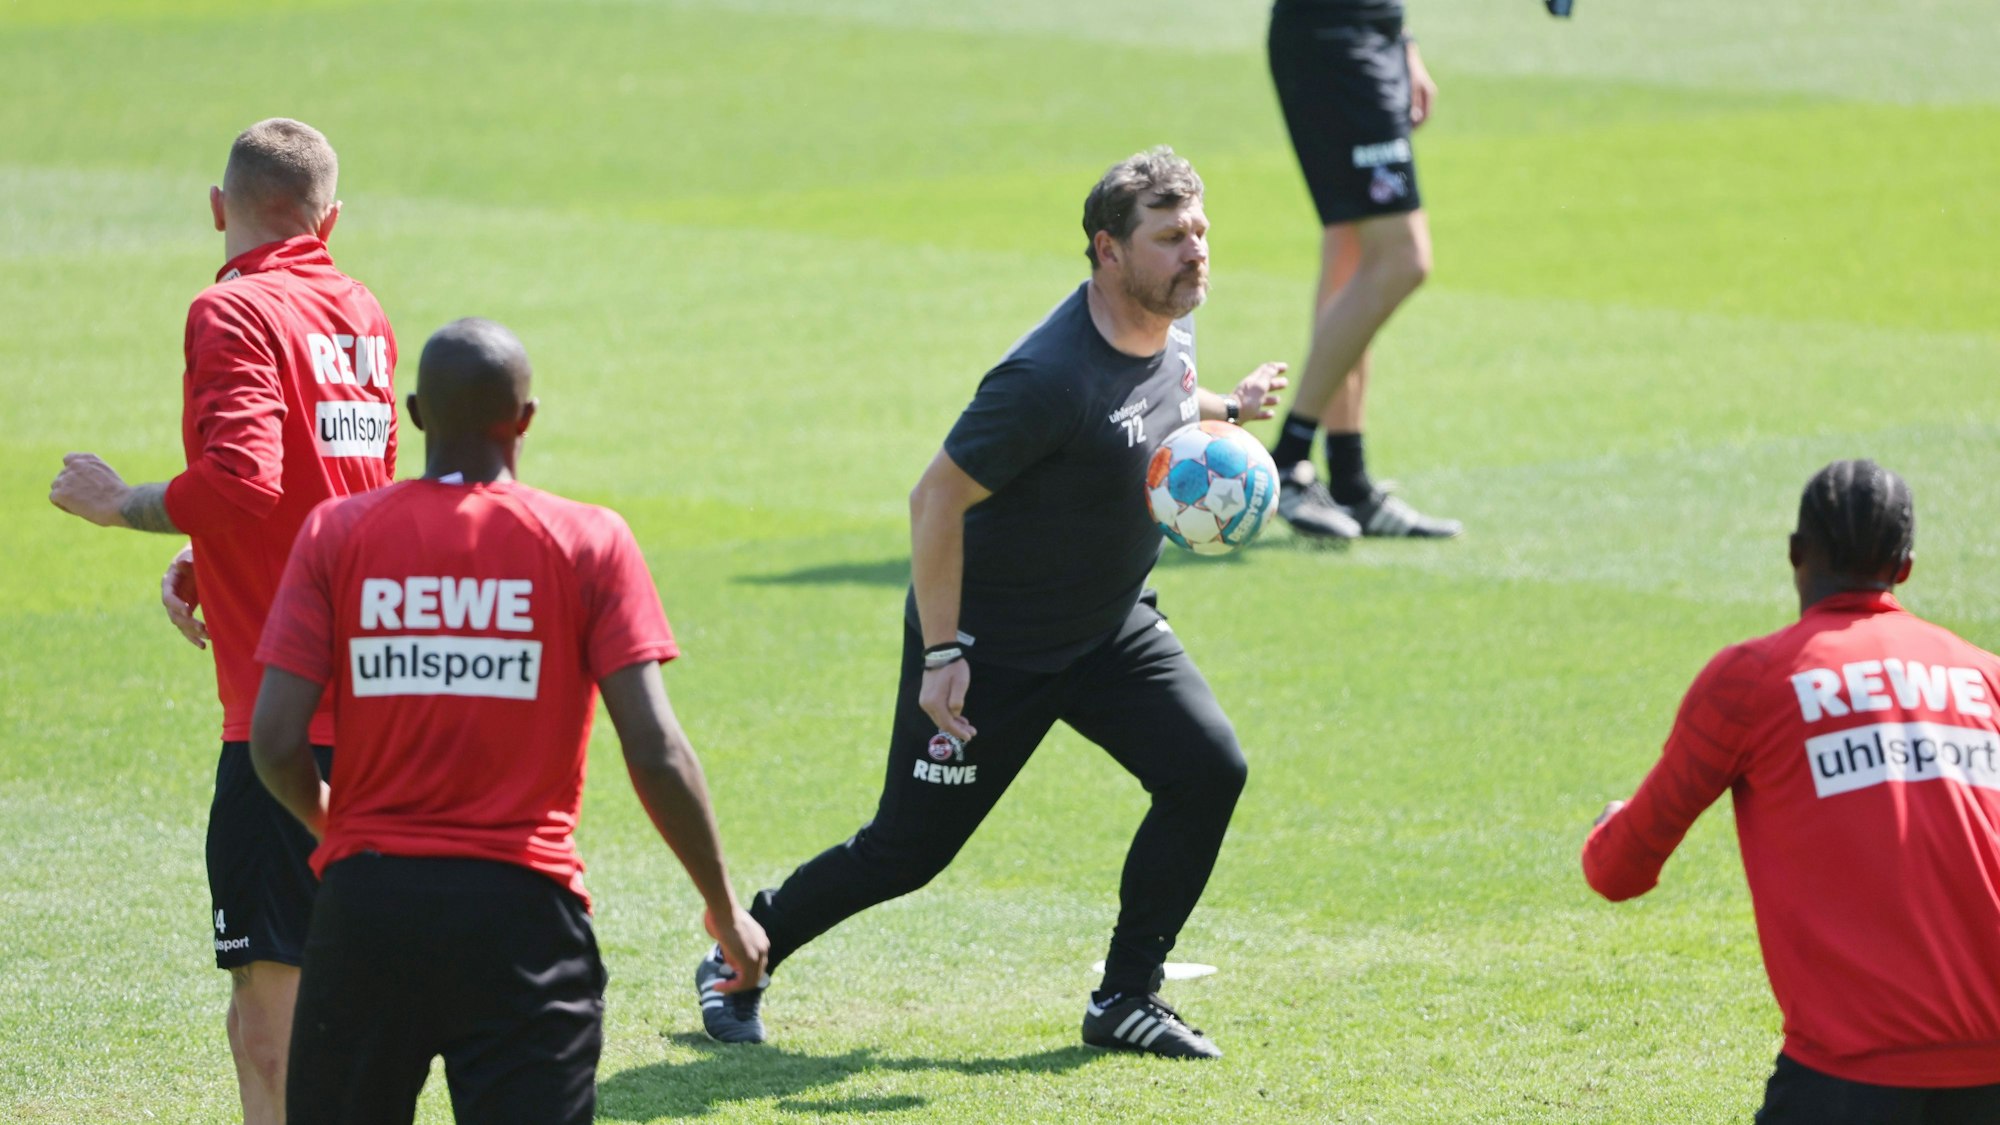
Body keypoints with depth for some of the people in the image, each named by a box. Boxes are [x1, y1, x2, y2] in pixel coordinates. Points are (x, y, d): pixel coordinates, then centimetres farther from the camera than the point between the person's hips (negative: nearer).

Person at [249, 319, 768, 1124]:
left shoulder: (335, 534, 2)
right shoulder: (589, 543, -1)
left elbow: (276, 743, -3)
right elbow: (655, 754, -6)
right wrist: (724, 908, 6)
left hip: (366, 904, 2)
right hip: (520, 907, -2)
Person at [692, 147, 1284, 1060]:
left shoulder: (1171, 329, -4)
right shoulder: (1050, 377, -31)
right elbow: (936, 498, -26)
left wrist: (1225, 408, 7)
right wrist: (942, 655, -25)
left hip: (1110, 627, 7)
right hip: (989, 642, -7)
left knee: (1208, 770, -12)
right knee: (908, 849, 1)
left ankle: (1124, 999, 0)